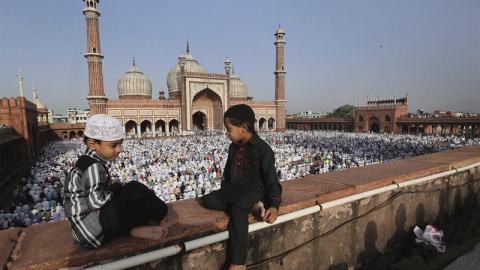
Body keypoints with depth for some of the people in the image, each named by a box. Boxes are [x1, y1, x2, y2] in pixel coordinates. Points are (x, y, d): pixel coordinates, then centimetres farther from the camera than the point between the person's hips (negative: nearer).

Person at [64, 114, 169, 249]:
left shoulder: (89, 163, 9)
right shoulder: (94, 167, -19)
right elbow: (96, 201, -26)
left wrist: (110, 185, -2)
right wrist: (115, 187, -11)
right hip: (91, 227, -10)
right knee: (134, 191, -19)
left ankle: (135, 228, -7)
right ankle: (157, 216, 2)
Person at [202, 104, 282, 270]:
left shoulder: (262, 149, -13)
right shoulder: (234, 147, 10)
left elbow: (271, 180, -14)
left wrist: (274, 205, -25)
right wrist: (224, 192, 16)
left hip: (253, 188, -7)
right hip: (234, 187, 7)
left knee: (237, 208, -37)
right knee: (207, 200, -16)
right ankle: (253, 207, -23)